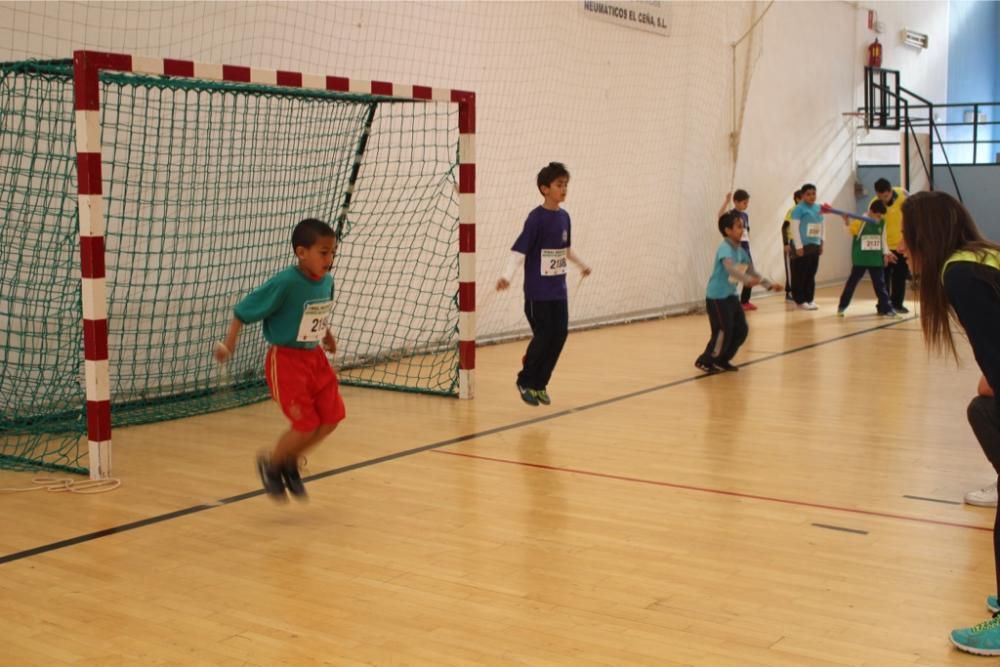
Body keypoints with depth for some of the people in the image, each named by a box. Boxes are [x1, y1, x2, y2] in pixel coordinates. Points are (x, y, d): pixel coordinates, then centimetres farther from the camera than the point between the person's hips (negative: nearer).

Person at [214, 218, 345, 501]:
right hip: (286, 359, -7)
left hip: (315, 357, 7)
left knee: (332, 417, 2)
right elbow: (243, 310, -15)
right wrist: (229, 343, -18)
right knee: (306, 424, -8)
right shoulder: (285, 283, -22)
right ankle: (271, 464, 21)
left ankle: (290, 462, 26)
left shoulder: (327, 281, -2)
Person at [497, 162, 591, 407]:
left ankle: (540, 384, 19)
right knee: (543, 337, -3)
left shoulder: (564, 217, 5)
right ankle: (525, 381, 18)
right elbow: (519, 251, -19)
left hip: (559, 291, 6)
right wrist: (507, 276, -33)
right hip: (537, 292, -6)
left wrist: (582, 264, 36)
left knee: (559, 335, 4)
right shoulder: (536, 218, -14)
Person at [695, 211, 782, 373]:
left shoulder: (740, 250, 8)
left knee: (741, 329, 8)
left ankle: (722, 360, 20)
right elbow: (730, 267, -38)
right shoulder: (725, 248, -19)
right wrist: (747, 280, -51)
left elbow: (751, 271, 17)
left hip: (731, 296, 9)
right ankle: (704, 361, 5)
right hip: (717, 297, -9)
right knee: (724, 331, -8)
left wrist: (769, 284, 13)